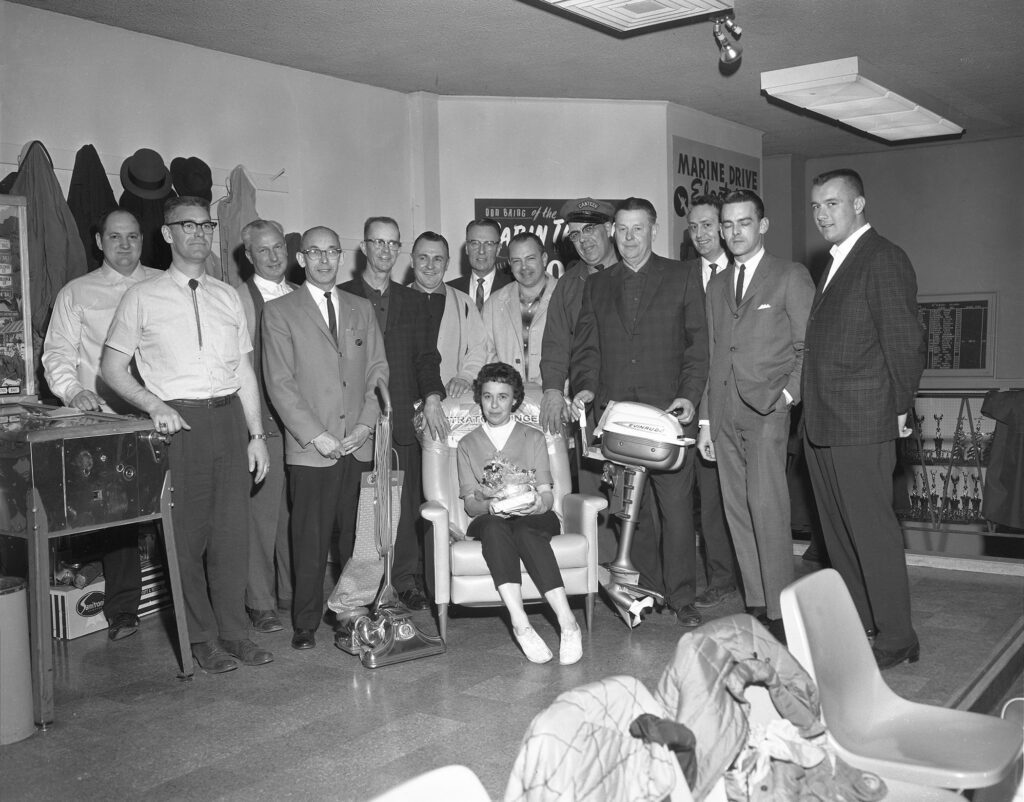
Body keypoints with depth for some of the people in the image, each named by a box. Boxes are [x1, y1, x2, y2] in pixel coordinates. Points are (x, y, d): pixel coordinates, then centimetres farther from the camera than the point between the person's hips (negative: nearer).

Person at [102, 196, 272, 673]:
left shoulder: (227, 296, 14)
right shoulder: (143, 298, 3)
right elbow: (112, 368, 3)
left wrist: (257, 433, 9)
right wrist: (153, 404, -13)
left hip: (228, 418, 3)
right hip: (178, 420, -3)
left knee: (233, 530, 6)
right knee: (187, 532, 2)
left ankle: (234, 633, 17)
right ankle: (203, 639, 14)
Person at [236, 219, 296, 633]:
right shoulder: (239, 298, -5)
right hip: (261, 421, -5)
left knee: (295, 510, 11)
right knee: (262, 512, 0)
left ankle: (291, 592, 24)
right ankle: (260, 602, 11)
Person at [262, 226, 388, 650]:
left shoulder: (362, 308, 16)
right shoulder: (279, 312, 3)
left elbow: (378, 370, 12)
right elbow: (280, 383, -3)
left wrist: (364, 426, -1)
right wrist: (317, 436, -10)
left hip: (359, 445, 3)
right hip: (310, 448, -3)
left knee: (358, 538, 3)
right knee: (310, 542, -2)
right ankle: (305, 624, 9)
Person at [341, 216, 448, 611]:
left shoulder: (414, 302, 16)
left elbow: (426, 356, 10)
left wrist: (432, 396, -7)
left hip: (404, 417, 2)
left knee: (407, 501, 1)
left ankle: (407, 579, 12)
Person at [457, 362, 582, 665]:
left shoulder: (534, 438, 13)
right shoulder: (467, 445, 15)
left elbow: (547, 495, 4)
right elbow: (470, 502, 5)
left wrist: (536, 503, -21)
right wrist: (489, 506, -18)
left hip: (533, 517, 0)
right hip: (489, 519, 0)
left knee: (525, 529, -36)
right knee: (493, 526, -36)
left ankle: (567, 621, -46)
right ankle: (520, 624, -47)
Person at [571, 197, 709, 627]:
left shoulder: (683, 277, 7)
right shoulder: (597, 285, 15)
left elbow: (697, 343, 3)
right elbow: (585, 346, 13)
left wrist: (689, 395, -9)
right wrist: (585, 386, -5)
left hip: (668, 411, -3)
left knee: (676, 506, -4)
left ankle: (681, 596, 6)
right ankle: (648, 587, 19)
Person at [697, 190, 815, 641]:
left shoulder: (791, 277, 4)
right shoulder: (717, 286, 19)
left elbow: (809, 347, 1)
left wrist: (789, 393, -13)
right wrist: (705, 419, 15)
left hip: (767, 407, -5)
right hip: (723, 412, 5)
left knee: (767, 507, -13)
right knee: (737, 511, 5)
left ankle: (780, 612, -6)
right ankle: (755, 606, 12)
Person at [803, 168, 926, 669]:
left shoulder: (883, 261, -11)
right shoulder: (837, 263, 18)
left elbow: (907, 344, -14)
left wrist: (899, 411, -8)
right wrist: (811, 411, 12)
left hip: (860, 425, -9)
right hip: (822, 424, 9)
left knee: (872, 531, -2)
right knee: (838, 532, 15)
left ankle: (895, 639, 9)